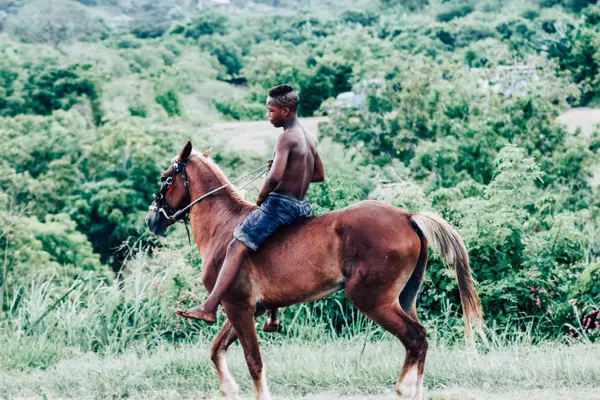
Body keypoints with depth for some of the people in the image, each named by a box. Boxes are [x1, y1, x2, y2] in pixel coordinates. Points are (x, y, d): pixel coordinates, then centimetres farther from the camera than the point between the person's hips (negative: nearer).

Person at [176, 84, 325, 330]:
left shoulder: (287, 137, -14)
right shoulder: (309, 138, 13)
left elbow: (275, 177, -26)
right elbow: (320, 175, 26)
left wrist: (261, 197, -10)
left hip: (280, 203, -10)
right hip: (302, 207, 10)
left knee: (237, 247, -17)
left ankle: (210, 307, -30)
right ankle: (272, 316, 33)